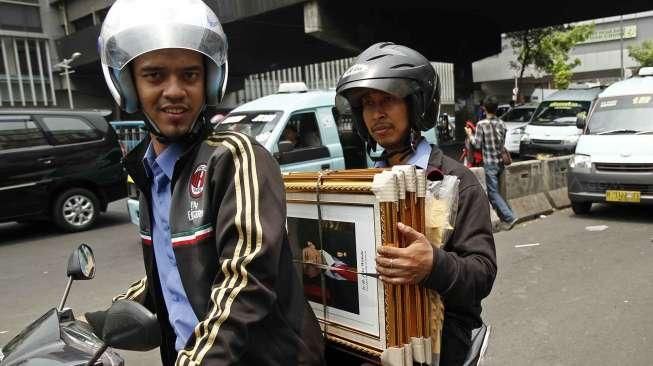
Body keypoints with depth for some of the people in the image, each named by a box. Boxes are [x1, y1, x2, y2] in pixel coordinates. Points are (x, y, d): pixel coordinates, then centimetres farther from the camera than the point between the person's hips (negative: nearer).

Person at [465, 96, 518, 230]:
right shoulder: (501, 123, 4)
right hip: (500, 161, 6)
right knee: (495, 190, 18)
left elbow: (477, 144, -12)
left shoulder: (481, 124, -13)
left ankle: (509, 217, -10)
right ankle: (504, 216, 22)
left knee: (493, 192, -2)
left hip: (489, 163, -6)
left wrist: (470, 134, 4)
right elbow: (502, 142, 12)